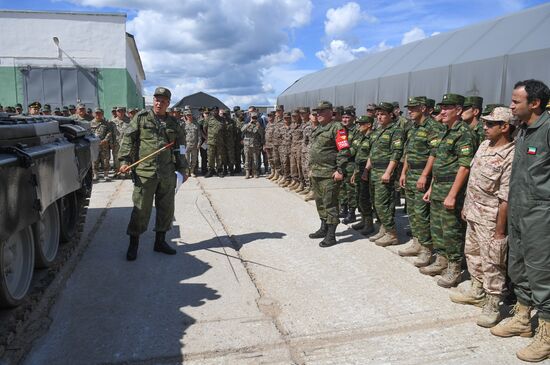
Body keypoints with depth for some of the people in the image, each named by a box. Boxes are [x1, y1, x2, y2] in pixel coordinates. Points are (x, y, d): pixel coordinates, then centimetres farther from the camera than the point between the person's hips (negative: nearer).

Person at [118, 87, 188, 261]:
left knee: (166, 208, 9)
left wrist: (182, 169, 12)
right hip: (144, 171, -3)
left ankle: (160, 241, 24)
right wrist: (125, 160, -10)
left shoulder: (173, 123, 12)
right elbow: (128, 139, 0)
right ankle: (133, 244, 13)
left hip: (167, 173, 4)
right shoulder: (141, 117, 3)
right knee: (141, 209, 0)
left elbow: (179, 148, 16)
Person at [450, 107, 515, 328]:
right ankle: (477, 292, 37)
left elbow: (505, 199, -21)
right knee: (472, 254, 20)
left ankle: (492, 306, 15)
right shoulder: (484, 145, 5)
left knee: (491, 262, 2)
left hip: (490, 219, -9)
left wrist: (499, 231, -19)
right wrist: (466, 207, 16)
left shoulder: (510, 158, -21)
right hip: (473, 213, 9)